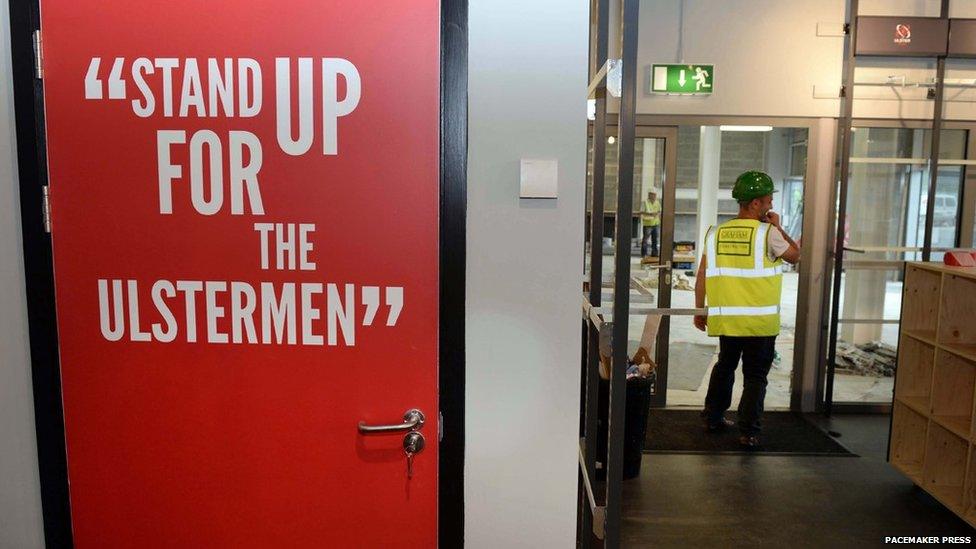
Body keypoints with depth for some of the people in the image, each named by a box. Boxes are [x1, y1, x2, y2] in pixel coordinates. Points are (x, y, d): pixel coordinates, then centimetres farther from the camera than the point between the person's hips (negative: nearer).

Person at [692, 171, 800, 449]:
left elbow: (702, 276, 4)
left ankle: (713, 417, 32)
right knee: (755, 376, 6)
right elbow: (795, 255, 7)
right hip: (760, 321, -4)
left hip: (725, 318, 4)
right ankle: (748, 431, 6)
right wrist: (778, 227, 15)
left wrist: (700, 311, 12)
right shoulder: (768, 233, -9)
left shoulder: (716, 233, 3)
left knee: (724, 366, 23)